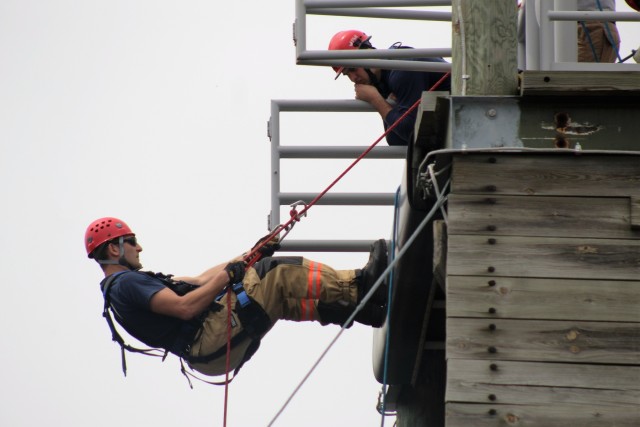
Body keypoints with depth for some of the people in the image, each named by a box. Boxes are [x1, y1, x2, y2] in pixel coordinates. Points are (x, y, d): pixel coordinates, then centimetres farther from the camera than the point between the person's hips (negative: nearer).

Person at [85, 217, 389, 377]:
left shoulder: (127, 284, 24)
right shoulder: (125, 284, -10)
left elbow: (199, 281, 24)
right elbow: (184, 307, -22)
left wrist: (251, 255, 20)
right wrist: (226, 276, -12)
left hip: (213, 347, 10)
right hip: (209, 343, -10)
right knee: (277, 276, -10)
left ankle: (360, 304, 1)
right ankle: (357, 289, -5)